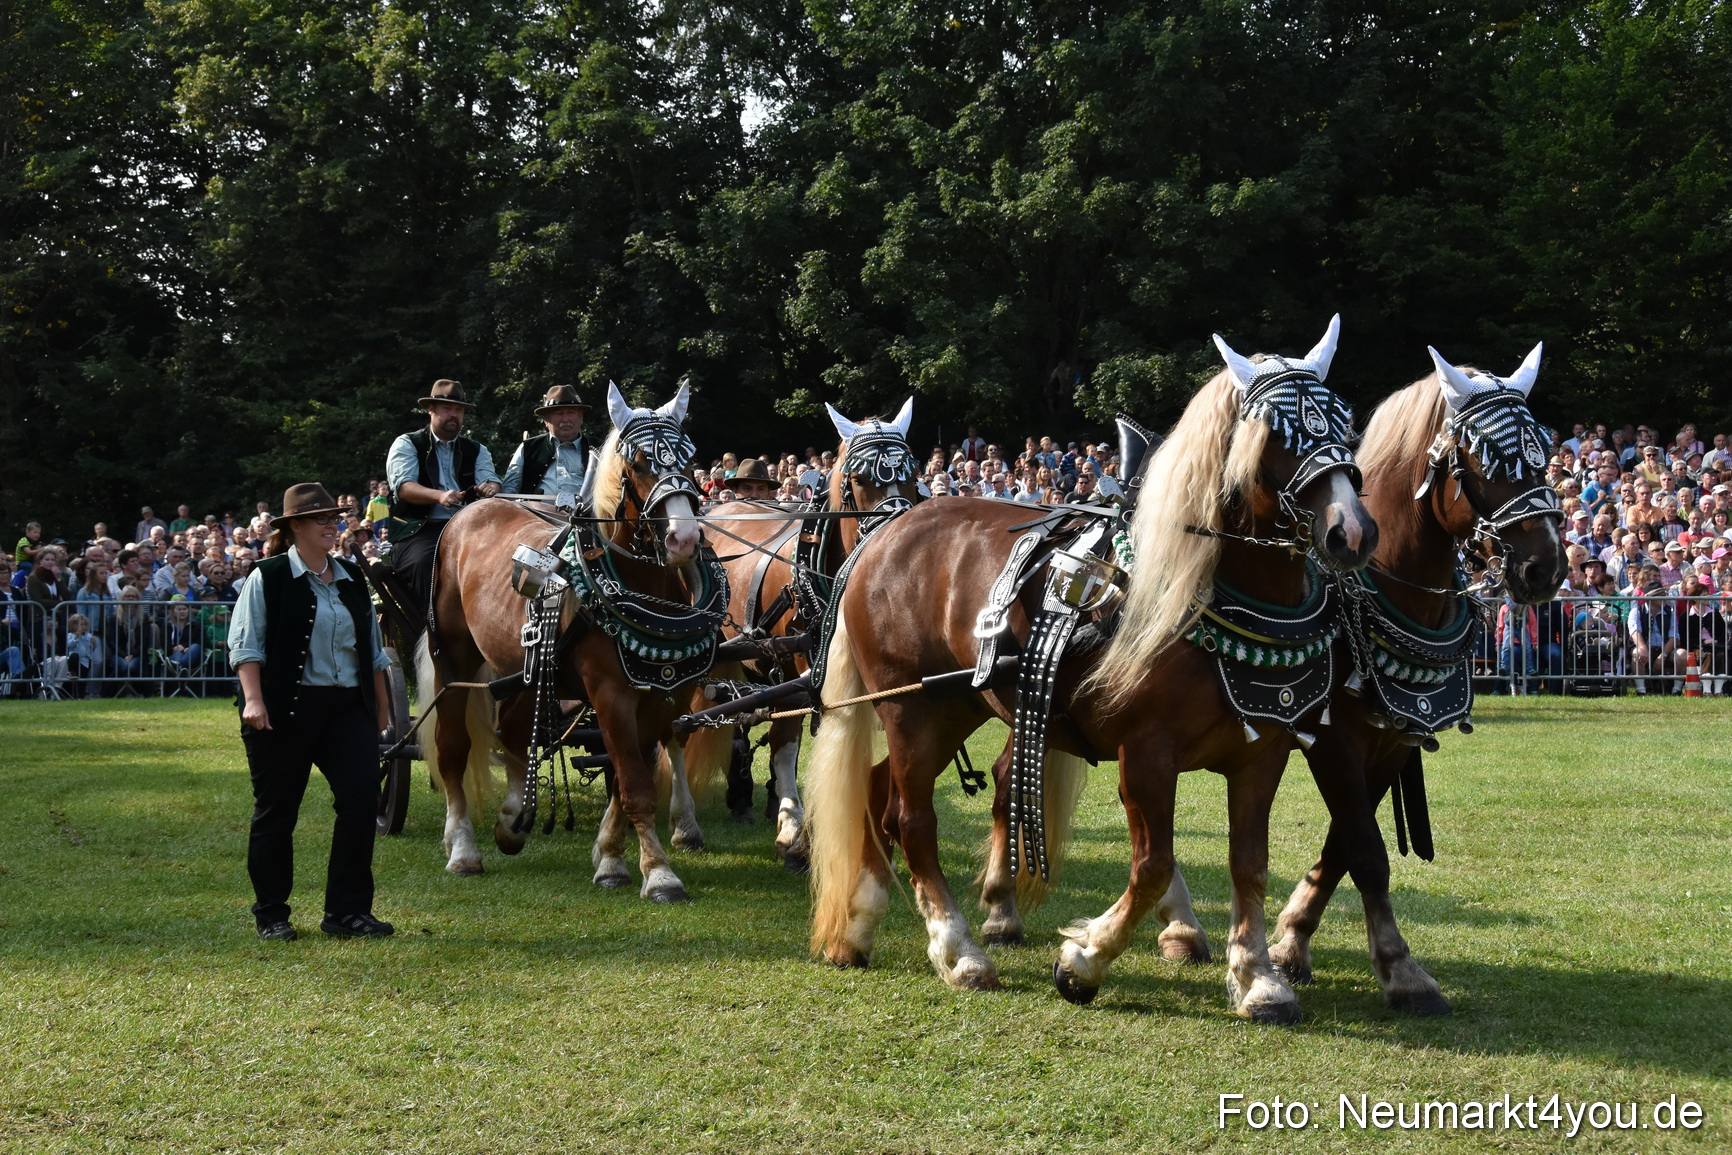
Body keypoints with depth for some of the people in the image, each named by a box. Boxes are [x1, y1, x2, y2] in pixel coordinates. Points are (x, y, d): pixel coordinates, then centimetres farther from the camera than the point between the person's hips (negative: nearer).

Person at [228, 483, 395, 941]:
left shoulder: (352, 579, 15)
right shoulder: (268, 577, -2)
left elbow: (373, 649, 20)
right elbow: (245, 644, -8)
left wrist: (380, 710, 18)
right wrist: (253, 699, -19)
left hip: (348, 708, 4)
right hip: (285, 712, -4)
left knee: (362, 799, -9)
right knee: (276, 812, 4)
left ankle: (348, 911, -2)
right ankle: (271, 915, 17)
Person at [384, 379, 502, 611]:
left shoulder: (476, 451, 19)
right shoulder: (407, 444, 6)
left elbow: (490, 479, 3)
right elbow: (403, 486, -10)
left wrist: (490, 487, -23)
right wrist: (439, 496, -29)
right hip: (418, 530, -4)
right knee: (425, 563, -34)